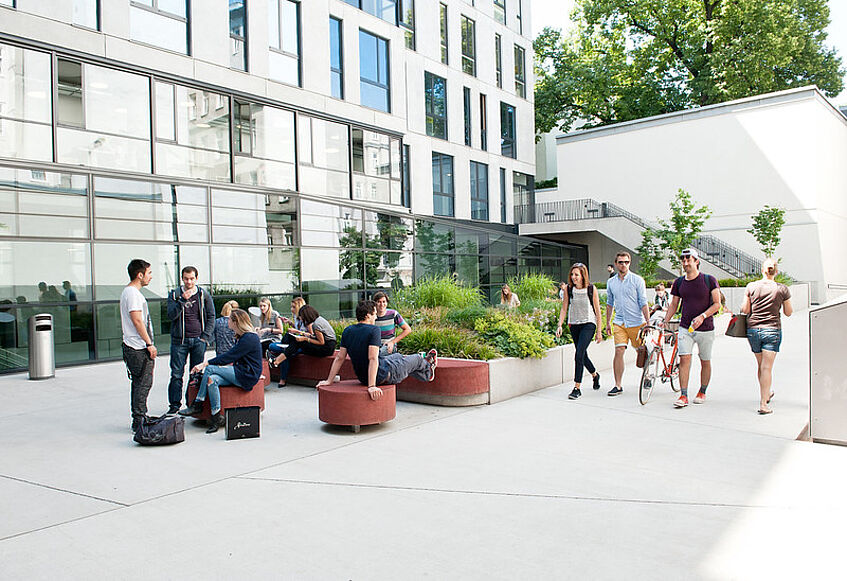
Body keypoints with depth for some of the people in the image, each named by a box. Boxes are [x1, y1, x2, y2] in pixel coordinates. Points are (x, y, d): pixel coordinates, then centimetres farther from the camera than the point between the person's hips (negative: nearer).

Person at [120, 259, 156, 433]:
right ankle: (139, 423, -4)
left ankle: (139, 419, 23)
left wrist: (147, 343, 24)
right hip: (139, 348, -11)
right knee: (143, 383, -7)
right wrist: (149, 344, -18)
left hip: (132, 347, 11)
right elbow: (137, 321, -21)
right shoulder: (133, 293, -15)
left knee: (138, 383, 15)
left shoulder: (128, 291, 19)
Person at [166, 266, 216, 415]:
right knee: (176, 374, 0)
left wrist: (205, 337, -1)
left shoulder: (204, 295, 6)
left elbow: (211, 317, 8)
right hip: (179, 340, 0)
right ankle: (175, 404, 9)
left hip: (198, 340, 0)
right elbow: (171, 315, -8)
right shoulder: (174, 294, 4)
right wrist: (182, 300, -21)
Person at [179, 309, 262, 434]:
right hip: (238, 374, 9)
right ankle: (216, 418, -18)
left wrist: (205, 364, -15)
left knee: (210, 368, -17)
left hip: (247, 376, -9)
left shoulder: (249, 338, -16)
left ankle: (197, 405, -7)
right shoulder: (240, 337, 15)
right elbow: (232, 358, 17)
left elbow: (228, 357, -18)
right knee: (212, 379, -17)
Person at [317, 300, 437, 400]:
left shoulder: (347, 331, -2)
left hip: (362, 377, 8)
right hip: (381, 376, -8)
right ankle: (427, 366, 53)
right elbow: (373, 359, -29)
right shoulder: (373, 330, -22)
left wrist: (329, 380, 4)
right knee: (416, 359, 16)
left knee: (397, 356, 32)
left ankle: (426, 375, 56)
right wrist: (372, 386, -32)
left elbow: (339, 358, -1)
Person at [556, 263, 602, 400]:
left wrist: (598, 332, -1)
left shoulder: (591, 289, -7)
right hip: (574, 325, 4)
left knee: (579, 354, -18)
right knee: (583, 355, 15)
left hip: (588, 324, -4)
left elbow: (597, 311, -2)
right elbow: (564, 309, 5)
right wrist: (560, 325, -6)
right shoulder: (569, 289, 0)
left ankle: (577, 388, -11)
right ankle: (595, 375, 44)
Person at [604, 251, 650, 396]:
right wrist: (607, 323, 16)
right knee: (619, 351, -9)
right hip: (619, 323, 2)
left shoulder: (637, 280, -3)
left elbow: (643, 303, -4)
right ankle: (618, 386, -6)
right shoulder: (611, 282, 8)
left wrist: (648, 322, -9)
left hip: (637, 322, -2)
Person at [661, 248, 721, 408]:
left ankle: (702, 392, 27)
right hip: (685, 328, 2)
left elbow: (717, 304, -5)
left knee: (705, 361, 9)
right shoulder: (679, 282, 5)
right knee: (684, 359, -10)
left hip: (705, 329, -2)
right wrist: (665, 321, 0)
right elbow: (674, 305, 13)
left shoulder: (709, 280, -5)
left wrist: (702, 316, -19)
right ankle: (683, 396, -9)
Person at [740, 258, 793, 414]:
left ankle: (766, 394, 37)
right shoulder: (783, 289, -3)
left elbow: (745, 310, -1)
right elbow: (788, 312, 6)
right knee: (767, 367, -4)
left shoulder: (751, 287, -1)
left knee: (761, 365, 19)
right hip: (772, 330, -2)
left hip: (753, 330, 2)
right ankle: (763, 404, -8)